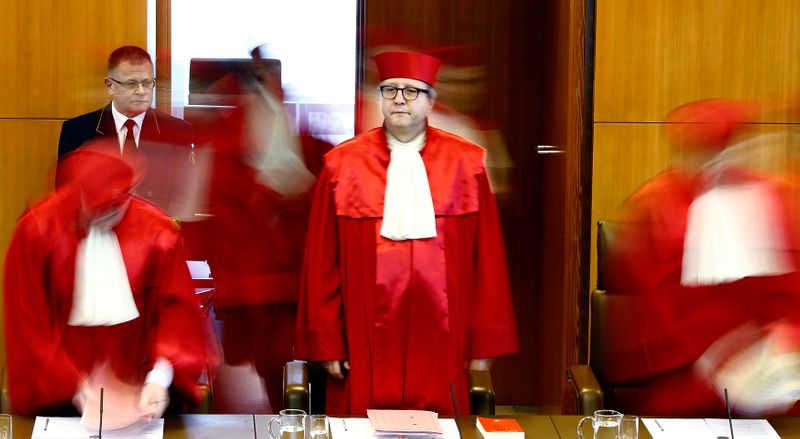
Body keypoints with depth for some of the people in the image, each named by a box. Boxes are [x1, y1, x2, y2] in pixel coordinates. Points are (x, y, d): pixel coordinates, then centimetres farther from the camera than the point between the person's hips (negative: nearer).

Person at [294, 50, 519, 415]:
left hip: (440, 345, 0)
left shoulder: (465, 165, 2)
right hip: (365, 349, 0)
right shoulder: (343, 165, 1)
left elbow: (487, 258, 3)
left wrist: (484, 343, 1)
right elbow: (322, 262, 3)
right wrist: (326, 344, 0)